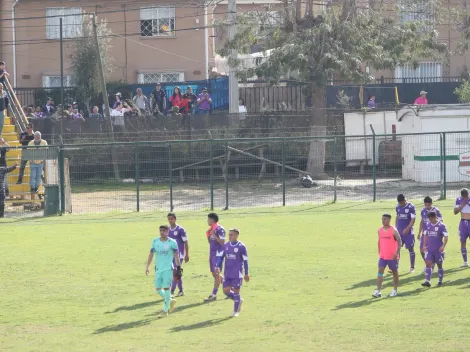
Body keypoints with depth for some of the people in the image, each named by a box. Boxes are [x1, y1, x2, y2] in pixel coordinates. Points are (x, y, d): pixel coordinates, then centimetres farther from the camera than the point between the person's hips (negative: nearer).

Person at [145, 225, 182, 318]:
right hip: (158, 269, 5)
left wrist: (178, 269, -3)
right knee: (158, 289, 5)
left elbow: (176, 256, -1)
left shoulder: (172, 243, -6)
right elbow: (151, 254, 10)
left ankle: (165, 310, 2)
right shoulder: (155, 242, 5)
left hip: (168, 269, -4)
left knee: (166, 288, -7)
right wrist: (147, 266, 3)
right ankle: (171, 301, 30)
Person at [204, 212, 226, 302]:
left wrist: (214, 235, -20)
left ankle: (214, 295, -8)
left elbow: (222, 242, -16)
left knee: (216, 274, -7)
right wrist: (208, 235, 3)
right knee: (214, 274, 11)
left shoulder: (220, 229, -12)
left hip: (218, 253, -9)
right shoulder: (211, 229, 14)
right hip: (212, 253, 9)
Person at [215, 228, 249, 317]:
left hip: (237, 274, -5)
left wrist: (246, 274, 0)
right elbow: (220, 256, 6)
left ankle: (235, 311, 11)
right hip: (227, 274, 5)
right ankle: (239, 300, 29)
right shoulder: (226, 246, 6)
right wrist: (218, 267, -12)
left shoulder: (241, 247, -7)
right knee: (226, 290, 2)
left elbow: (245, 260, -2)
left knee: (236, 291, -2)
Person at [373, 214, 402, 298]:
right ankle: (378, 291, -13)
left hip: (392, 256, -4)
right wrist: (379, 252, 15)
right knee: (380, 271, -7)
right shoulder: (380, 230, 6)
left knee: (394, 272, 10)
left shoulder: (393, 230, -11)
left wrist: (397, 252, -20)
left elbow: (399, 242, -11)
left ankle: (395, 290, 23)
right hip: (382, 256, 4)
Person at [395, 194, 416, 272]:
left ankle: (412, 267, 13)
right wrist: (395, 228, 9)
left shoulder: (411, 207, -11)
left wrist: (407, 229, -21)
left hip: (408, 231, -5)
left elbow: (413, 220, -13)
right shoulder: (398, 207, 7)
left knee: (410, 248, 4)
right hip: (399, 231, 5)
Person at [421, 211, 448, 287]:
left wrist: (443, 245, -24)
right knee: (428, 263, -8)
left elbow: (446, 236, -12)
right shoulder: (427, 225, 4)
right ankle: (428, 281, -12)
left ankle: (440, 281, 21)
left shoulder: (441, 226, -10)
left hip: (438, 249, -3)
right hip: (429, 249, 4)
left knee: (439, 264, 7)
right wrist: (424, 245, 11)